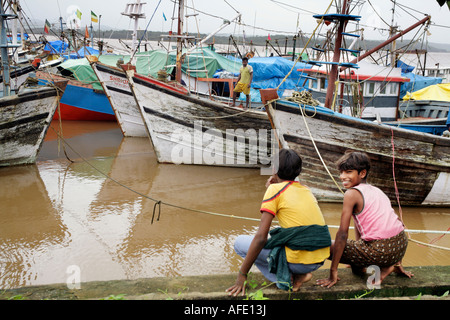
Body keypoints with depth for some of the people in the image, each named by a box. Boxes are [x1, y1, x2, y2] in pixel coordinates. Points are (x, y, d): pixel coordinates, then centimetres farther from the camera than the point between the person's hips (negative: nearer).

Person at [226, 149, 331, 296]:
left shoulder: (275, 189, -7)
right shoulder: (306, 190, 13)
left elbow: (261, 237, -14)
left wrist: (242, 274, -8)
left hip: (298, 261, -7)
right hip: (319, 261, 7)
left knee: (240, 242, 8)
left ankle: (284, 279, -1)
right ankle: (299, 274, 12)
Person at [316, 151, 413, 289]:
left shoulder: (352, 193, -8)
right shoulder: (376, 190, 15)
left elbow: (342, 233, -13)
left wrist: (333, 273, -10)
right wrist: (396, 260, 30)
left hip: (381, 251, -9)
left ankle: (383, 268, -2)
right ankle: (391, 266, 12)